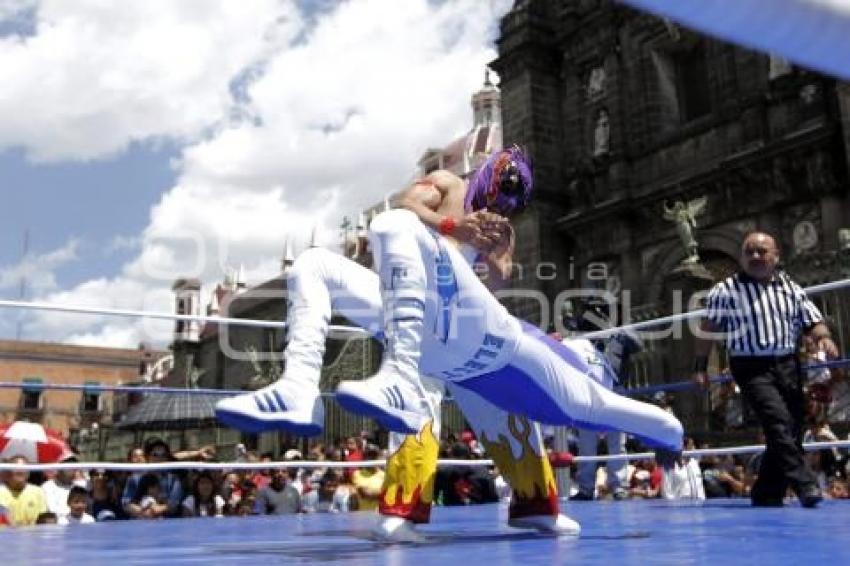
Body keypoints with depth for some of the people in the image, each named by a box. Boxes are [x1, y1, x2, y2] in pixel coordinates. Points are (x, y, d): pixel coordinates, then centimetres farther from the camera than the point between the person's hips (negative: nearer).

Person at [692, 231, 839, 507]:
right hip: (752, 368, -5)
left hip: (788, 366, 5)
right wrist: (700, 368, 0)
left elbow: (812, 320, 11)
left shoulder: (790, 287, 10)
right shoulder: (726, 289, -1)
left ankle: (766, 493, 17)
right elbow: (709, 330, 2)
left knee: (791, 432, 5)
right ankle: (805, 484, -25)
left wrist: (823, 337, -12)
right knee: (779, 423, -23)